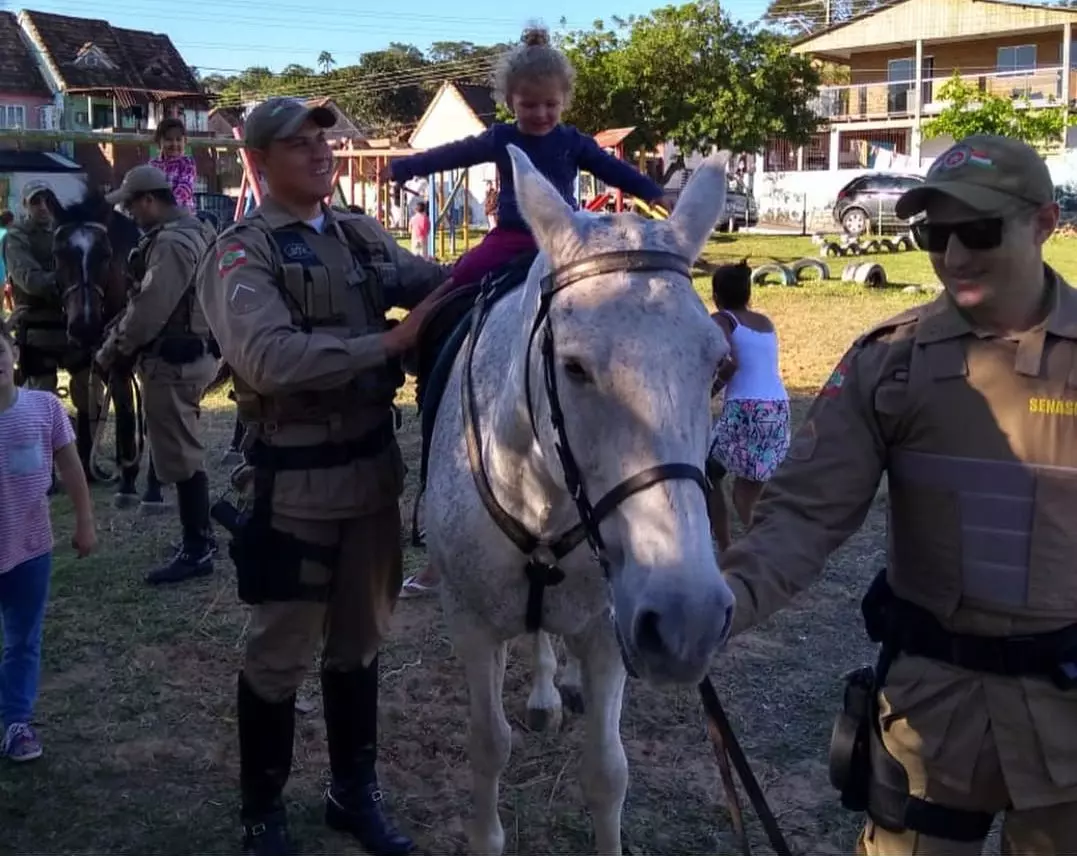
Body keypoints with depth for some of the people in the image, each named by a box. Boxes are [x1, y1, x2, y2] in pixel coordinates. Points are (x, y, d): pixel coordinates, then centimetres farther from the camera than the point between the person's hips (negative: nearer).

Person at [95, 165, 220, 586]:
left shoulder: (172, 242, -18)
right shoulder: (193, 232, 15)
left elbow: (149, 308, -21)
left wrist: (111, 352, -10)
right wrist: (119, 340, 12)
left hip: (172, 361, -10)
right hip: (188, 354, 11)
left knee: (180, 457, -4)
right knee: (184, 452, 17)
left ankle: (196, 551, 2)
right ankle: (200, 535, 27)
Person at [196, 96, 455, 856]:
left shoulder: (364, 236, 8)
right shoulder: (244, 253, -12)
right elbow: (270, 359, -27)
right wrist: (390, 341, -28)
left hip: (372, 462, 6)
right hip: (296, 477, -6)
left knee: (361, 639, 18)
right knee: (282, 652, 7)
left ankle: (356, 792, 37)